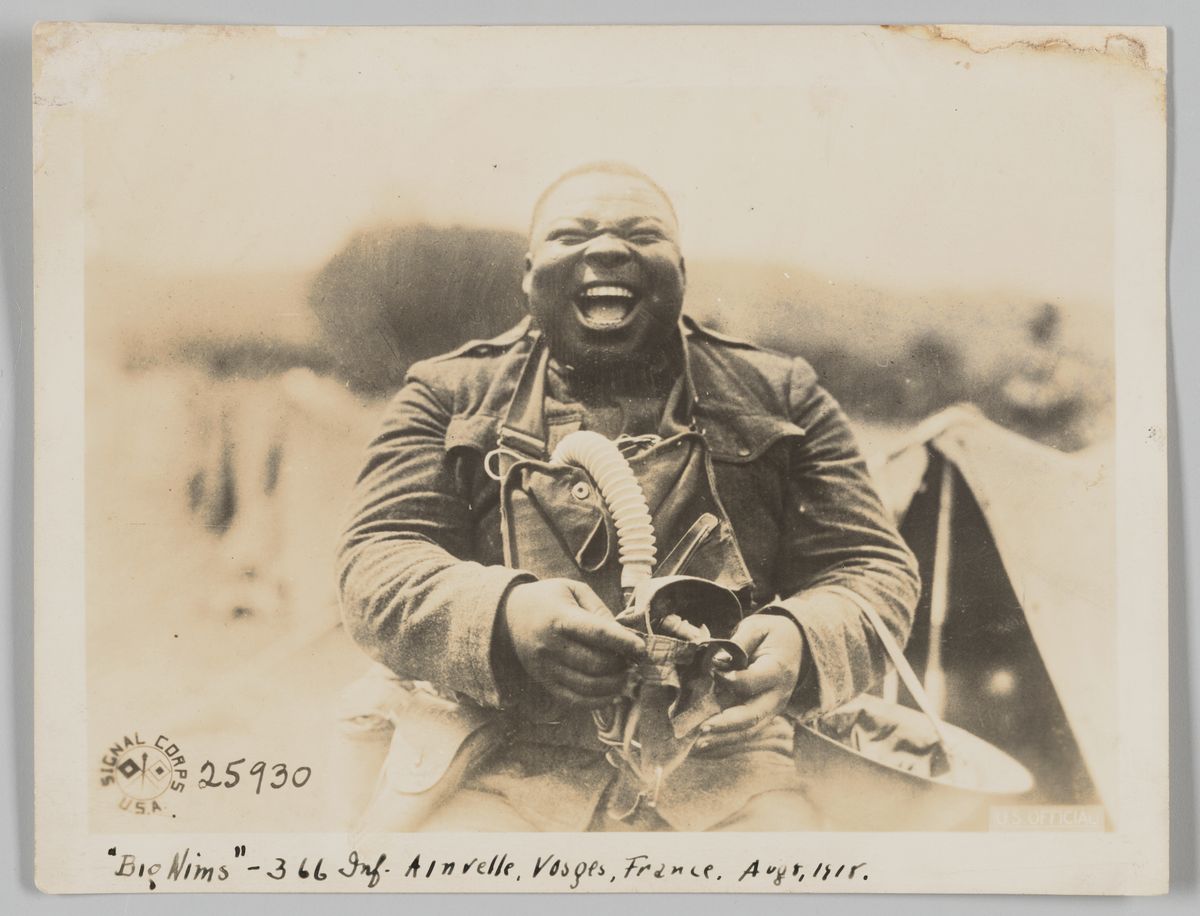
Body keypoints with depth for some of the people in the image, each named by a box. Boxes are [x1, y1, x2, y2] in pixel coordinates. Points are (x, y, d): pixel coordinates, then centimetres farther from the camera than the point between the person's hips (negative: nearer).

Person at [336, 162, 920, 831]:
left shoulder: (780, 395, 18)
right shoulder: (449, 396, 16)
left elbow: (874, 569, 13)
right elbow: (378, 560, 4)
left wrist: (800, 641, -12)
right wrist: (503, 614, -19)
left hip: (724, 759, 2)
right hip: (507, 760, -1)